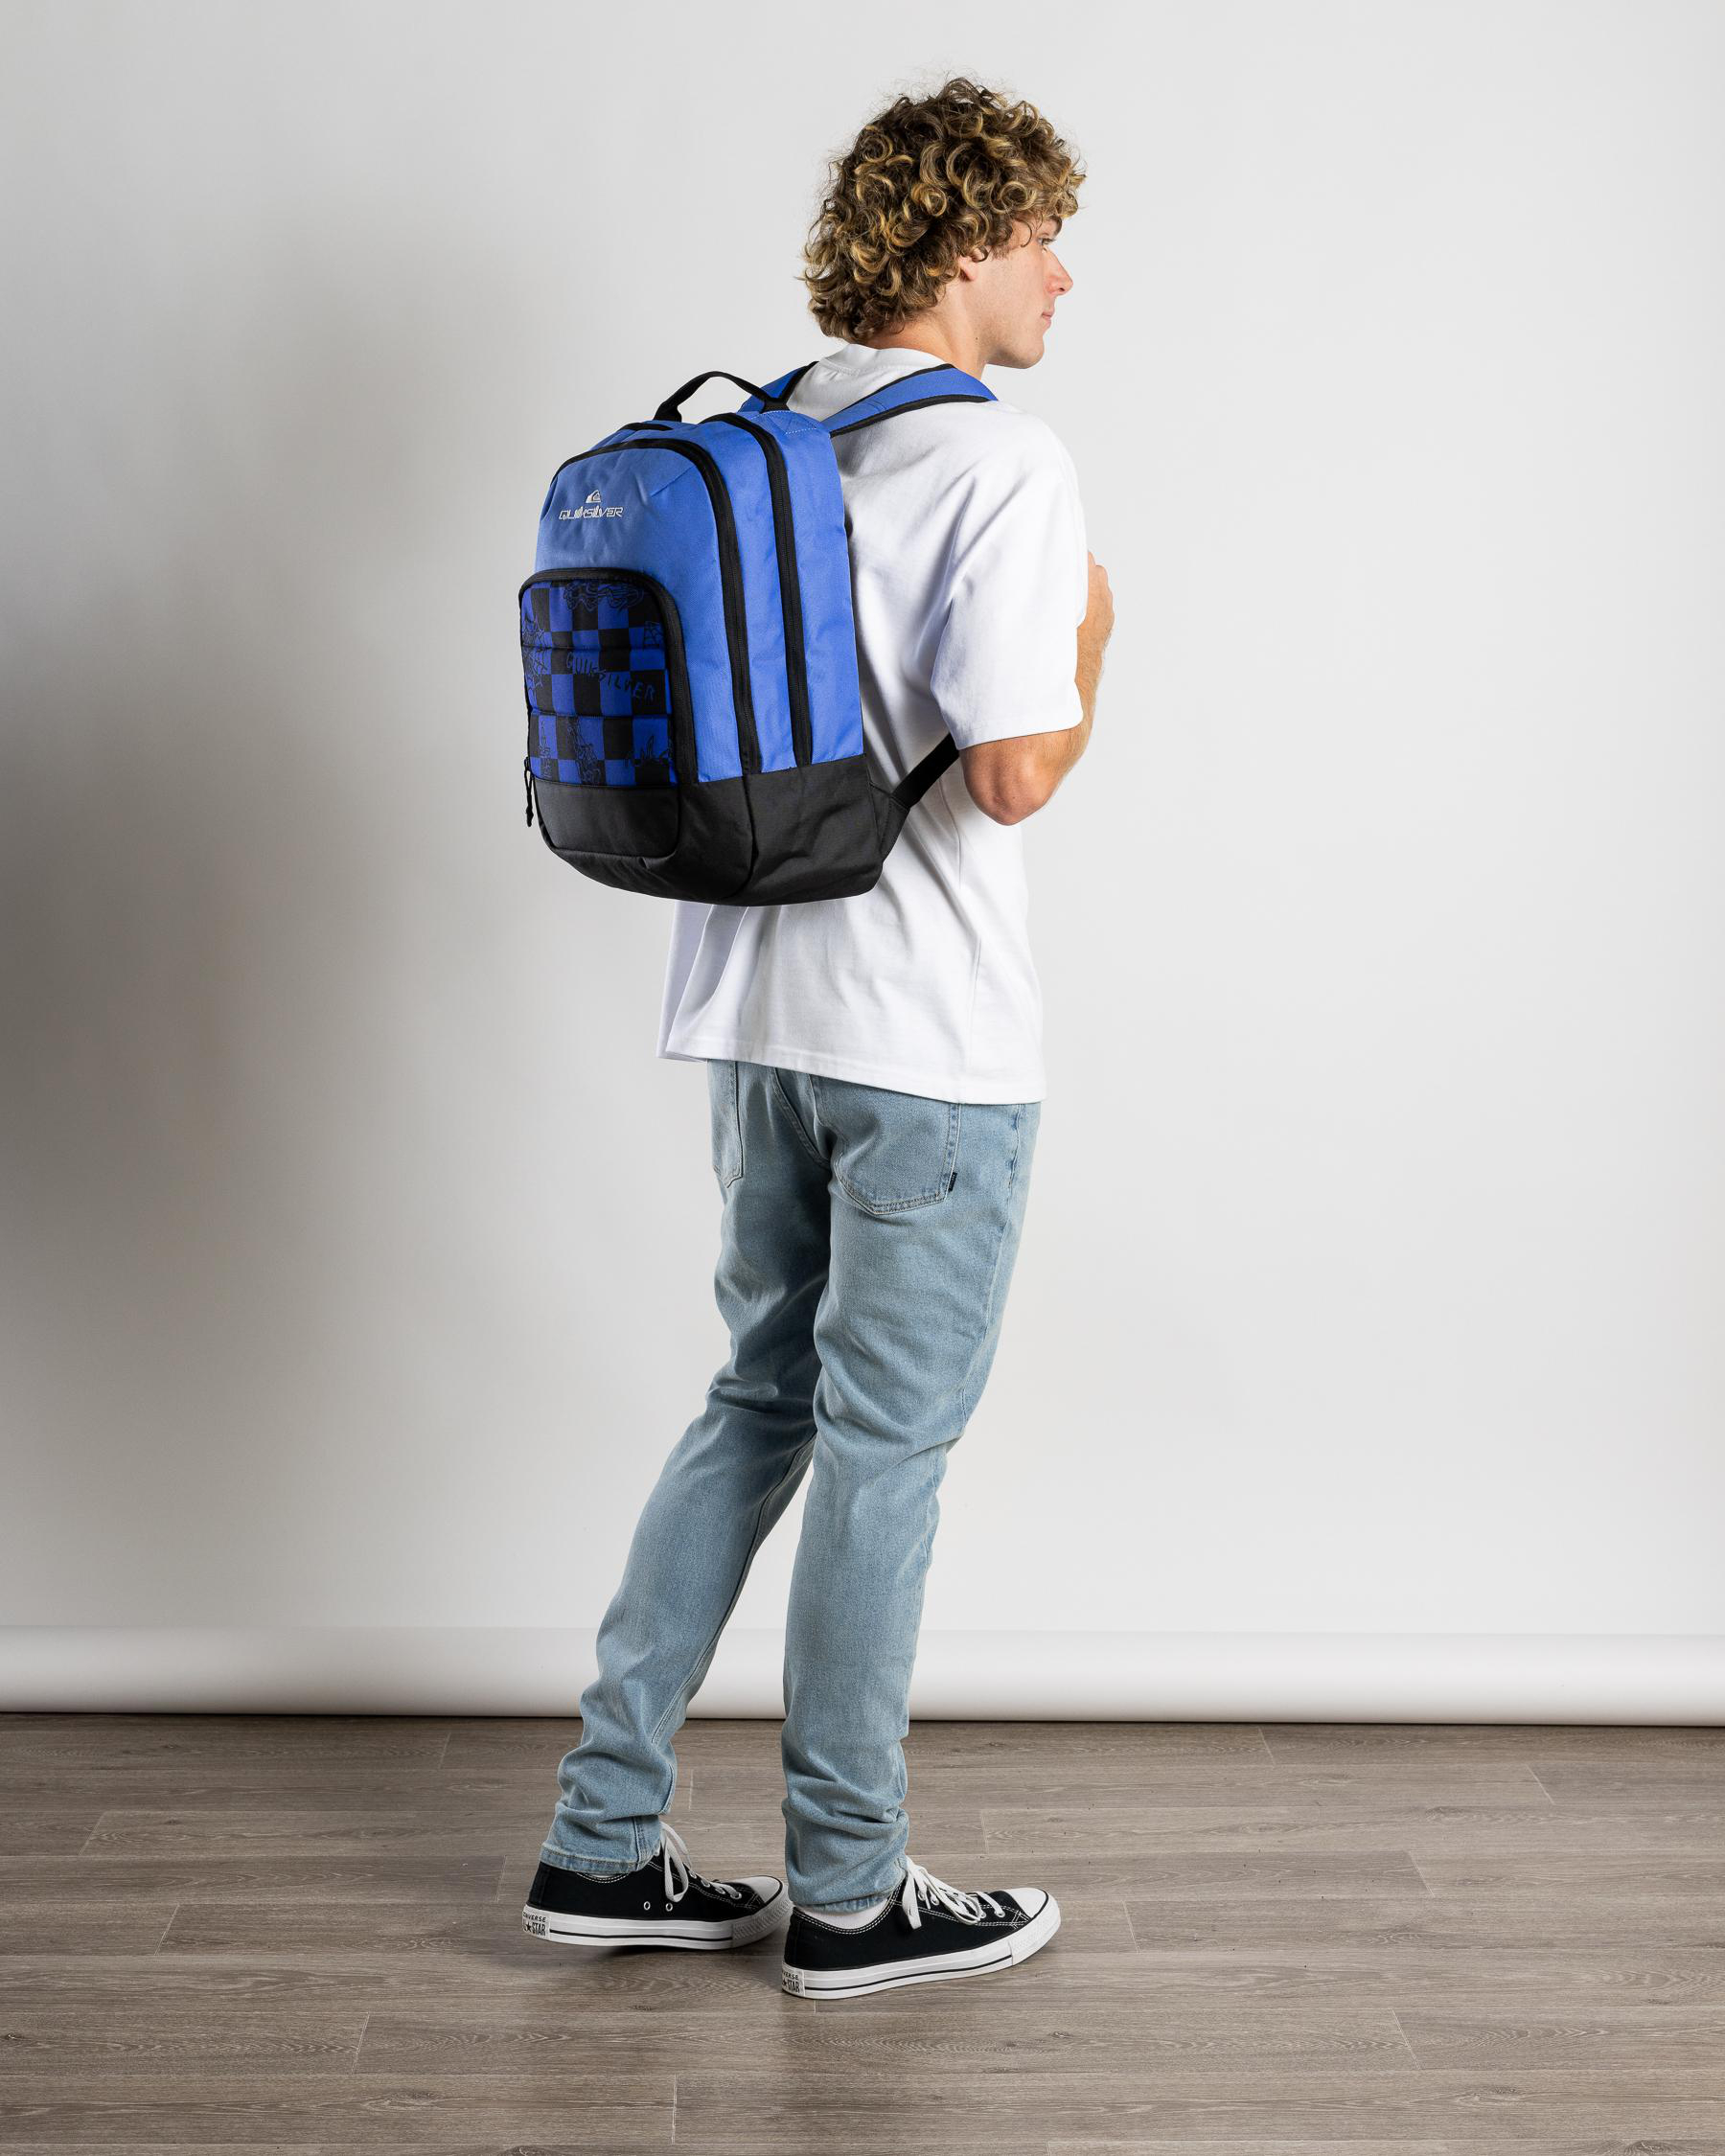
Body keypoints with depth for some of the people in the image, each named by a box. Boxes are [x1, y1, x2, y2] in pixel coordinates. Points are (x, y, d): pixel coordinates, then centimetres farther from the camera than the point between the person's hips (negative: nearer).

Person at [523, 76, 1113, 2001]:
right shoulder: (1003, 462, -14)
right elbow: (1013, 774, -21)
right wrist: (1088, 651, -3)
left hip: (755, 1005, 8)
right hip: (928, 1038, -7)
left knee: (762, 1402, 17)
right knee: (883, 1444, 3)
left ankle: (604, 1839, 21)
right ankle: (849, 1895, 17)